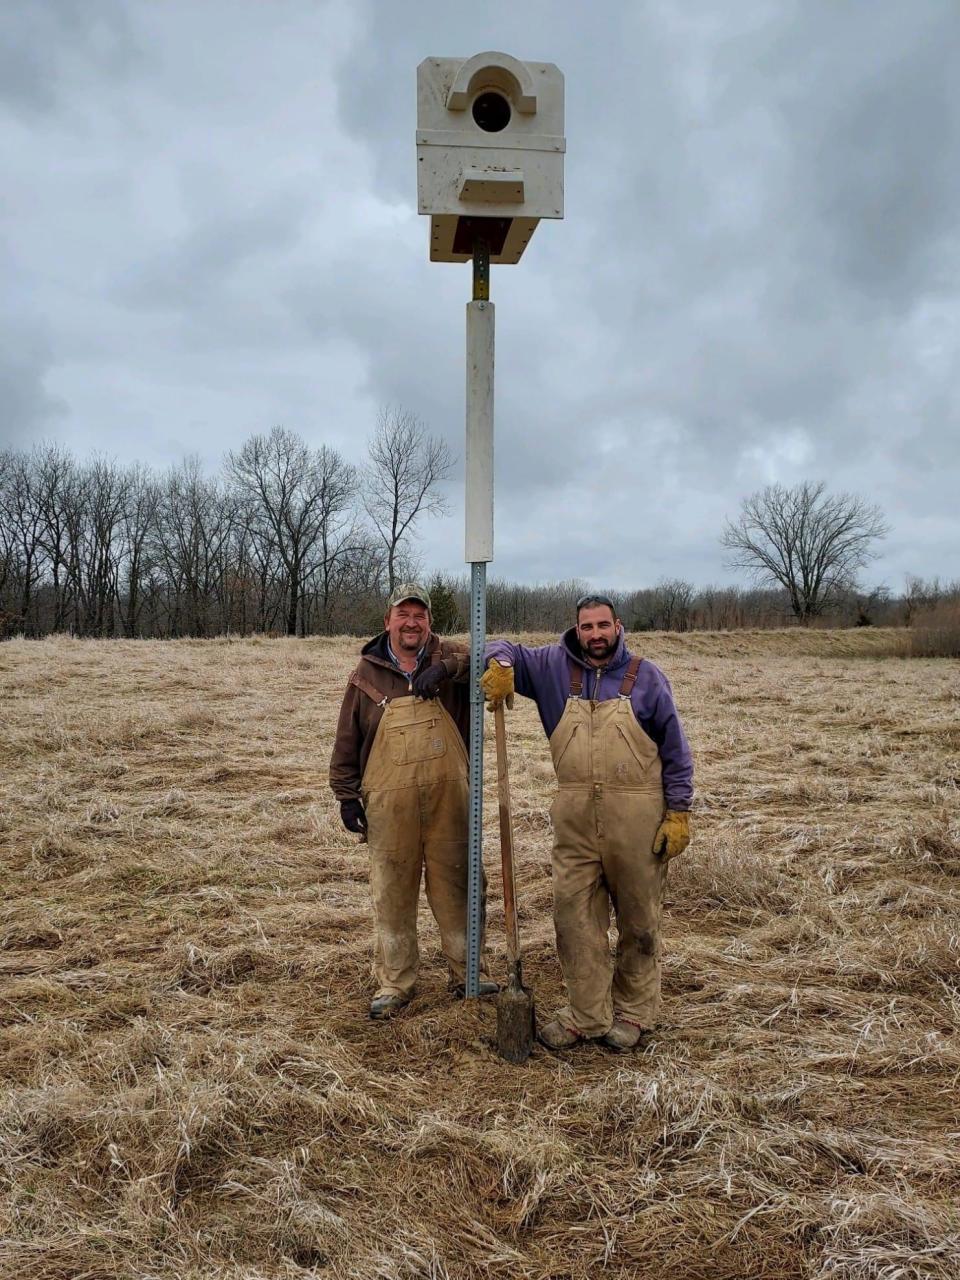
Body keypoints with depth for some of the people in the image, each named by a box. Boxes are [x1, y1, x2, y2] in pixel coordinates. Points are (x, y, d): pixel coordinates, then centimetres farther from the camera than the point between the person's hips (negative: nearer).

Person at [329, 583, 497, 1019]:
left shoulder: (448, 656, 5)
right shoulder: (367, 673, 6)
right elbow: (347, 741, 9)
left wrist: (447, 668, -27)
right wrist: (346, 795, 5)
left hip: (448, 795, 0)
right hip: (388, 801, 0)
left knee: (455, 884, 10)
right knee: (392, 891, 7)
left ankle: (467, 970, 26)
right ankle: (394, 981, 21)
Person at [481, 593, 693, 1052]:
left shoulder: (646, 677, 0)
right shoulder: (554, 667, 5)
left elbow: (675, 750, 2)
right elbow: (504, 648, 14)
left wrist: (679, 812, -3)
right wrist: (500, 665, -11)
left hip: (636, 819, -2)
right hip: (574, 819, 2)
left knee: (638, 919, 10)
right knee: (574, 916, 6)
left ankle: (634, 1012, 27)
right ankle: (586, 1014, 19)